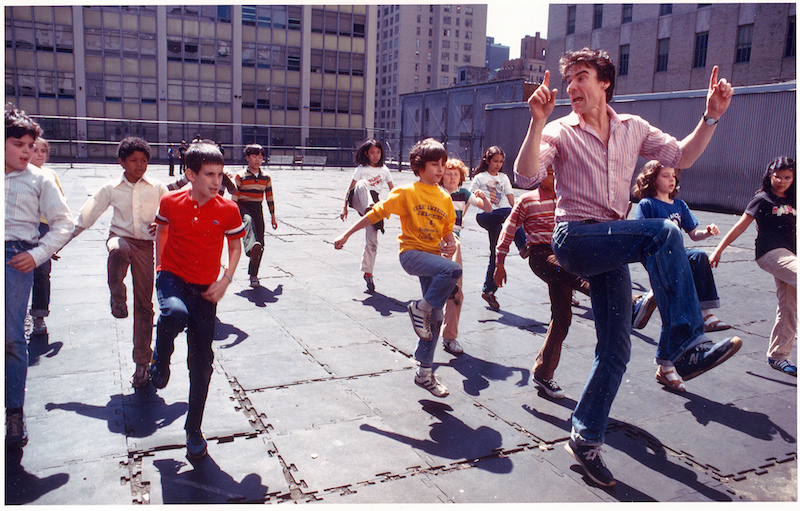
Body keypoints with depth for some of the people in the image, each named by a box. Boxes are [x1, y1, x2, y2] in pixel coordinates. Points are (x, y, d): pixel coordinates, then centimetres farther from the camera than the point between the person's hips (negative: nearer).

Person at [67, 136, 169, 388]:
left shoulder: (157, 188, 4)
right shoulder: (111, 189, 4)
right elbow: (86, 216, 9)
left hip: (145, 245, 1)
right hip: (120, 237, 0)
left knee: (144, 304, 1)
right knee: (118, 250, -42)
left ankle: (142, 362, 11)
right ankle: (117, 297, -19)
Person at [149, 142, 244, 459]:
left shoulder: (228, 210, -6)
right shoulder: (171, 202, -5)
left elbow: (235, 247, 7)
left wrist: (225, 280, -6)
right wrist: (160, 269, 8)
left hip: (205, 289, 1)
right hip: (172, 278, -1)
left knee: (202, 362, 2)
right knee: (175, 313, -38)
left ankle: (194, 430, 20)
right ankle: (160, 361, -3)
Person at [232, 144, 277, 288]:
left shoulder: (266, 178, 10)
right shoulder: (240, 176, -2)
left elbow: (270, 198, 16)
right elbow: (234, 197, -4)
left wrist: (273, 216, 17)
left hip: (257, 209, 4)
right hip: (243, 207, -4)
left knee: (260, 242, -2)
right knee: (249, 221, -40)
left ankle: (253, 275, 11)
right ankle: (251, 247, -68)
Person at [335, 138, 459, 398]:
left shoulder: (445, 198, 11)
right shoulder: (406, 192, -4)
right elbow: (375, 213, -4)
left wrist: (450, 244, -7)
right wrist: (346, 234, -6)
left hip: (434, 257, 6)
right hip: (411, 253, -6)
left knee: (435, 318, 6)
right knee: (453, 270, -34)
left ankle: (424, 373, 21)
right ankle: (420, 309, -10)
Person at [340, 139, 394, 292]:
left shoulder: (384, 170, 13)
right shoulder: (362, 169, 3)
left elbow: (393, 191, 19)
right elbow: (350, 189, 0)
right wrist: (344, 207, -9)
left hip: (375, 203, 3)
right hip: (359, 202, -3)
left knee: (372, 242, -3)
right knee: (362, 183, -35)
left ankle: (368, 274, 11)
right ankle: (369, 207, -57)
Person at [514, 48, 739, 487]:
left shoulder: (632, 128, 12)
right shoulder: (561, 132, -2)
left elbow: (681, 157, 12)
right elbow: (525, 177, -17)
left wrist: (711, 117, 0)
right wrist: (537, 122, -27)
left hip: (612, 247, 5)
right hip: (574, 238, -5)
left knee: (615, 350, 4)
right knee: (664, 233, -28)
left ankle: (585, 438, 17)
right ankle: (683, 345, -23)